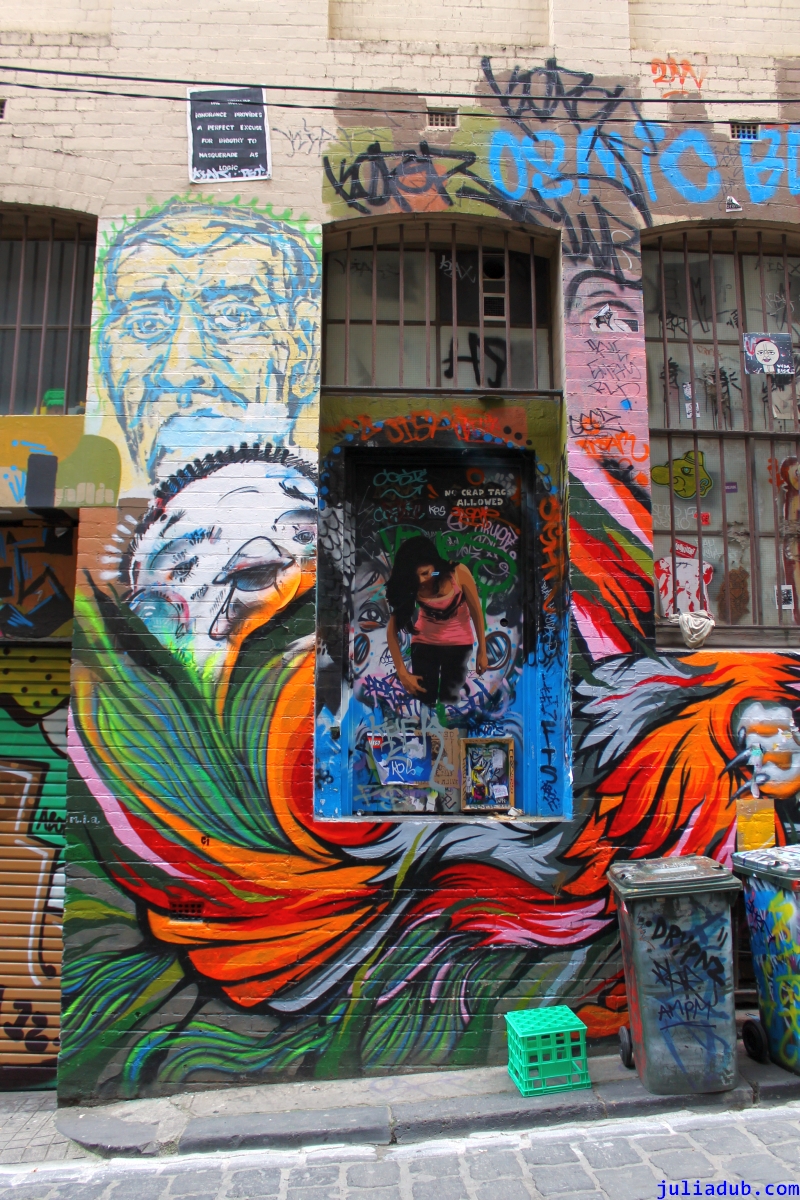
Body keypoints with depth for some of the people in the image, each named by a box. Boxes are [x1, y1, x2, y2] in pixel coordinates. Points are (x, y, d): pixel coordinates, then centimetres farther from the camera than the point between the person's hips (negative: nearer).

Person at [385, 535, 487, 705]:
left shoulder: (459, 573, -26)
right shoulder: (411, 587, -22)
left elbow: (476, 612, -12)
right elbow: (392, 629, -18)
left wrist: (482, 651, -5)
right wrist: (402, 672, -23)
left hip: (458, 643, -1)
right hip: (424, 642, 1)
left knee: (449, 701, -3)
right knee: (423, 701, -1)